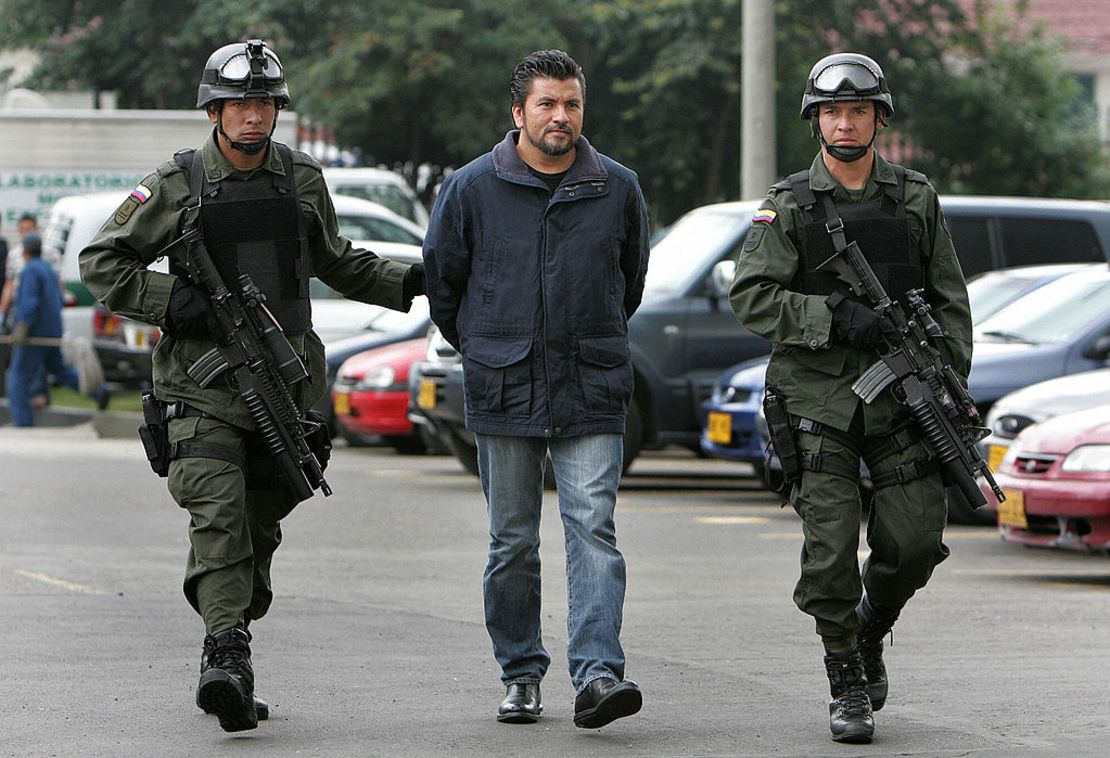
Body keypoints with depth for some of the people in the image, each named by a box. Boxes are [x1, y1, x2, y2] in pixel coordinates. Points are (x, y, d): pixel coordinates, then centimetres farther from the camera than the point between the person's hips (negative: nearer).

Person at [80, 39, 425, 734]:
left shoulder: (303, 179, 9)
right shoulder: (177, 184, -2)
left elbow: (336, 263, 25)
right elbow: (101, 261, 2)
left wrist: (408, 282, 12)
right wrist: (171, 300, -11)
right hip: (204, 382, -4)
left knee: (260, 527, 8)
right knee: (219, 514, -18)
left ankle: (228, 667, 18)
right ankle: (227, 657, -26)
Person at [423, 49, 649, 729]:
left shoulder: (618, 189, 5)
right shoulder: (472, 188, 1)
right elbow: (442, 278, 13)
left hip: (593, 392, 0)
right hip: (505, 393, 0)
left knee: (593, 529, -13)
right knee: (513, 542, 6)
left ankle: (598, 673, -20)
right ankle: (521, 676, 17)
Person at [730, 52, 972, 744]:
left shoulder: (916, 199, 9)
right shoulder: (789, 207, 2)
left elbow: (950, 301, 11)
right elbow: (751, 297, -5)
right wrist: (834, 317, -17)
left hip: (902, 396, 2)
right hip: (818, 399, -2)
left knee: (916, 542, -3)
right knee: (831, 552, -7)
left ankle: (871, 629, 27)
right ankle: (848, 686, 8)